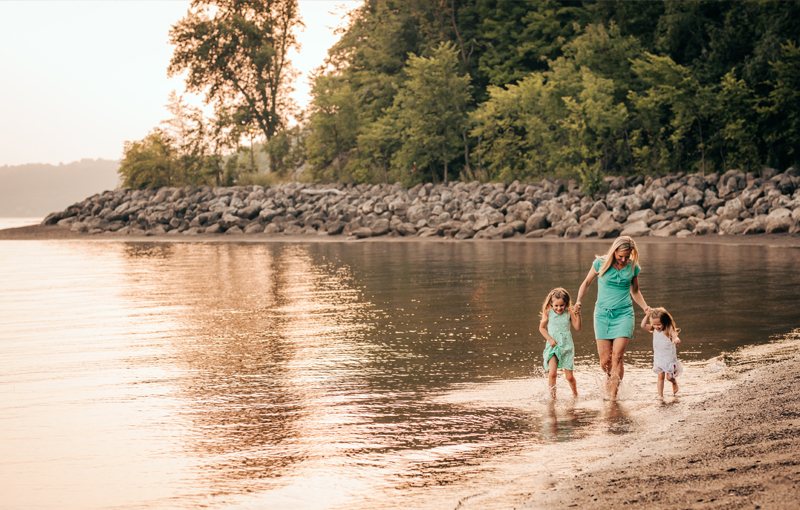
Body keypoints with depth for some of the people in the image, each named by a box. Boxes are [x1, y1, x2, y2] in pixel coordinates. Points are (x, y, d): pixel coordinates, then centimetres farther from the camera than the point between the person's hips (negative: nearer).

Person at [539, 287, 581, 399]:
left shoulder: (569, 312, -2)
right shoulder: (548, 313, -2)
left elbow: (577, 327, -5)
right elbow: (542, 328, 8)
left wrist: (577, 315, -19)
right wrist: (550, 339, -5)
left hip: (567, 346, 1)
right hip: (553, 346, -1)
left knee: (569, 377, 5)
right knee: (552, 373, -20)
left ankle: (575, 394, 33)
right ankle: (552, 397, -5)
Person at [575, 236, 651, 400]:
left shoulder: (633, 267, 2)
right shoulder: (601, 263, -4)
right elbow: (587, 282, 11)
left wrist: (645, 306, 3)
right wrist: (578, 300, -3)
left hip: (624, 314, 0)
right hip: (603, 313, 0)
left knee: (617, 356, -14)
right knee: (605, 360, -3)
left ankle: (613, 396, -8)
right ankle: (610, 376, 33)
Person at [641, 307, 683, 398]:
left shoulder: (669, 330, -17)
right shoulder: (654, 329, -3)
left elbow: (675, 336, -33)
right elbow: (643, 326, -9)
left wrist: (676, 339, -57)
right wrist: (647, 315, -13)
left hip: (670, 359, -3)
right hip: (658, 359, 3)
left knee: (669, 377, 5)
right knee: (660, 376, 1)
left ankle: (675, 382, 39)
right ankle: (660, 395, 7)